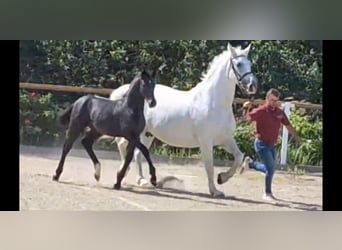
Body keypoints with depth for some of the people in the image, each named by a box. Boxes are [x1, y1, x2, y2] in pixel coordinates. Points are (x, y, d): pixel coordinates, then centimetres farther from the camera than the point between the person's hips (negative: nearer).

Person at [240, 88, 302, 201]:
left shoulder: (280, 112, 3)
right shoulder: (261, 111, -15)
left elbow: (288, 126, 11)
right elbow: (248, 118, -29)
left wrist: (297, 139, 11)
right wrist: (247, 109, -48)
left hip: (272, 145, 7)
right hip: (262, 144, -7)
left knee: (270, 168, 17)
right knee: (271, 168, -12)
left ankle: (249, 163, 37)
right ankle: (268, 193, 4)